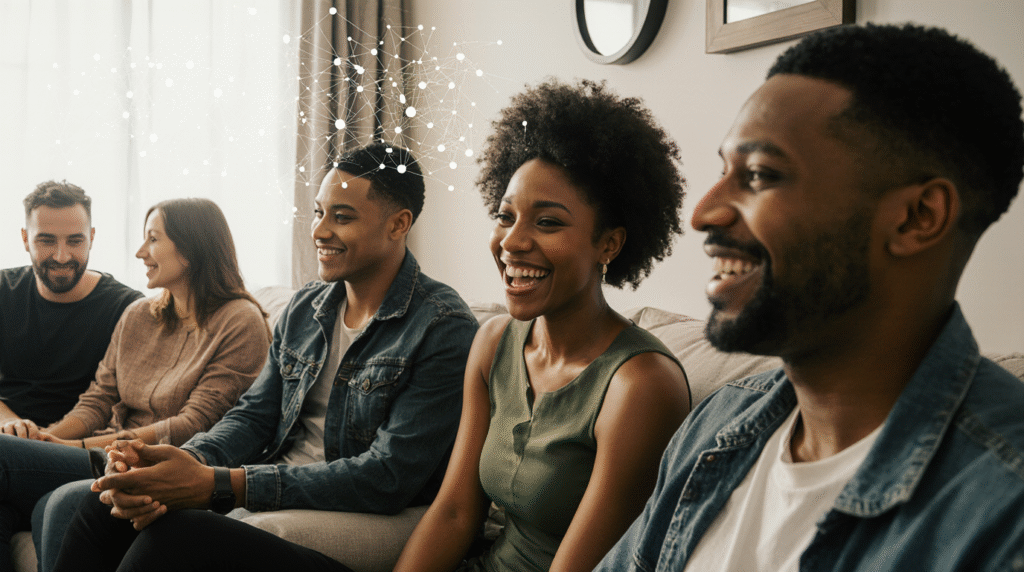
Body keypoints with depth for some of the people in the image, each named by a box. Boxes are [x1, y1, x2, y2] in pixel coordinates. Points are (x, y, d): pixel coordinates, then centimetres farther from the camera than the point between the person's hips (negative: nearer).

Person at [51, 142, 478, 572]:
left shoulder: (444, 328, -14)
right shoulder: (303, 309, 11)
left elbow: (389, 479, -20)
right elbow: (254, 414, 11)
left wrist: (217, 485, -24)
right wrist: (190, 460, -16)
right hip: (277, 493, 7)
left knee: (176, 534, -29)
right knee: (103, 506, -11)